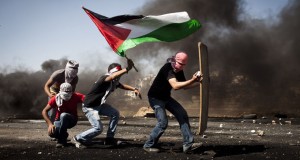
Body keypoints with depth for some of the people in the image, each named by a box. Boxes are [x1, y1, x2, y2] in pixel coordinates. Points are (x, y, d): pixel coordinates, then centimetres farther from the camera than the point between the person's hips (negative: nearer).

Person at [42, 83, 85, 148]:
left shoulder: (76, 96, -18)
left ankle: (61, 139, -18)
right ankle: (64, 135, 7)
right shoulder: (56, 98, -16)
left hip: (72, 120, -1)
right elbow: (44, 111, -13)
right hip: (59, 121, 1)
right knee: (52, 133, -30)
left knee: (63, 115, -37)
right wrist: (50, 124, -24)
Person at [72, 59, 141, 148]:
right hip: (89, 107, -10)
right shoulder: (104, 79, -27)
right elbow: (112, 76, -50)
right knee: (98, 128, -16)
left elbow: (122, 86, 20)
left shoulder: (114, 81, 0)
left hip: (99, 105, 10)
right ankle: (78, 139, 3)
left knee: (115, 114, 6)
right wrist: (127, 69, -61)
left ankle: (109, 139, 12)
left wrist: (134, 89, 6)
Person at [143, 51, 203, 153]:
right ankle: (148, 145, 1)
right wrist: (192, 80, -43)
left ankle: (188, 144, -1)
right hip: (155, 98, -8)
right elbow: (175, 86, -42)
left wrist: (198, 82, -6)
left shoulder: (179, 71, -2)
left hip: (166, 97, 9)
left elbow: (184, 86, 9)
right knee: (163, 122, -17)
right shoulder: (168, 68, -28)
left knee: (183, 115, -2)